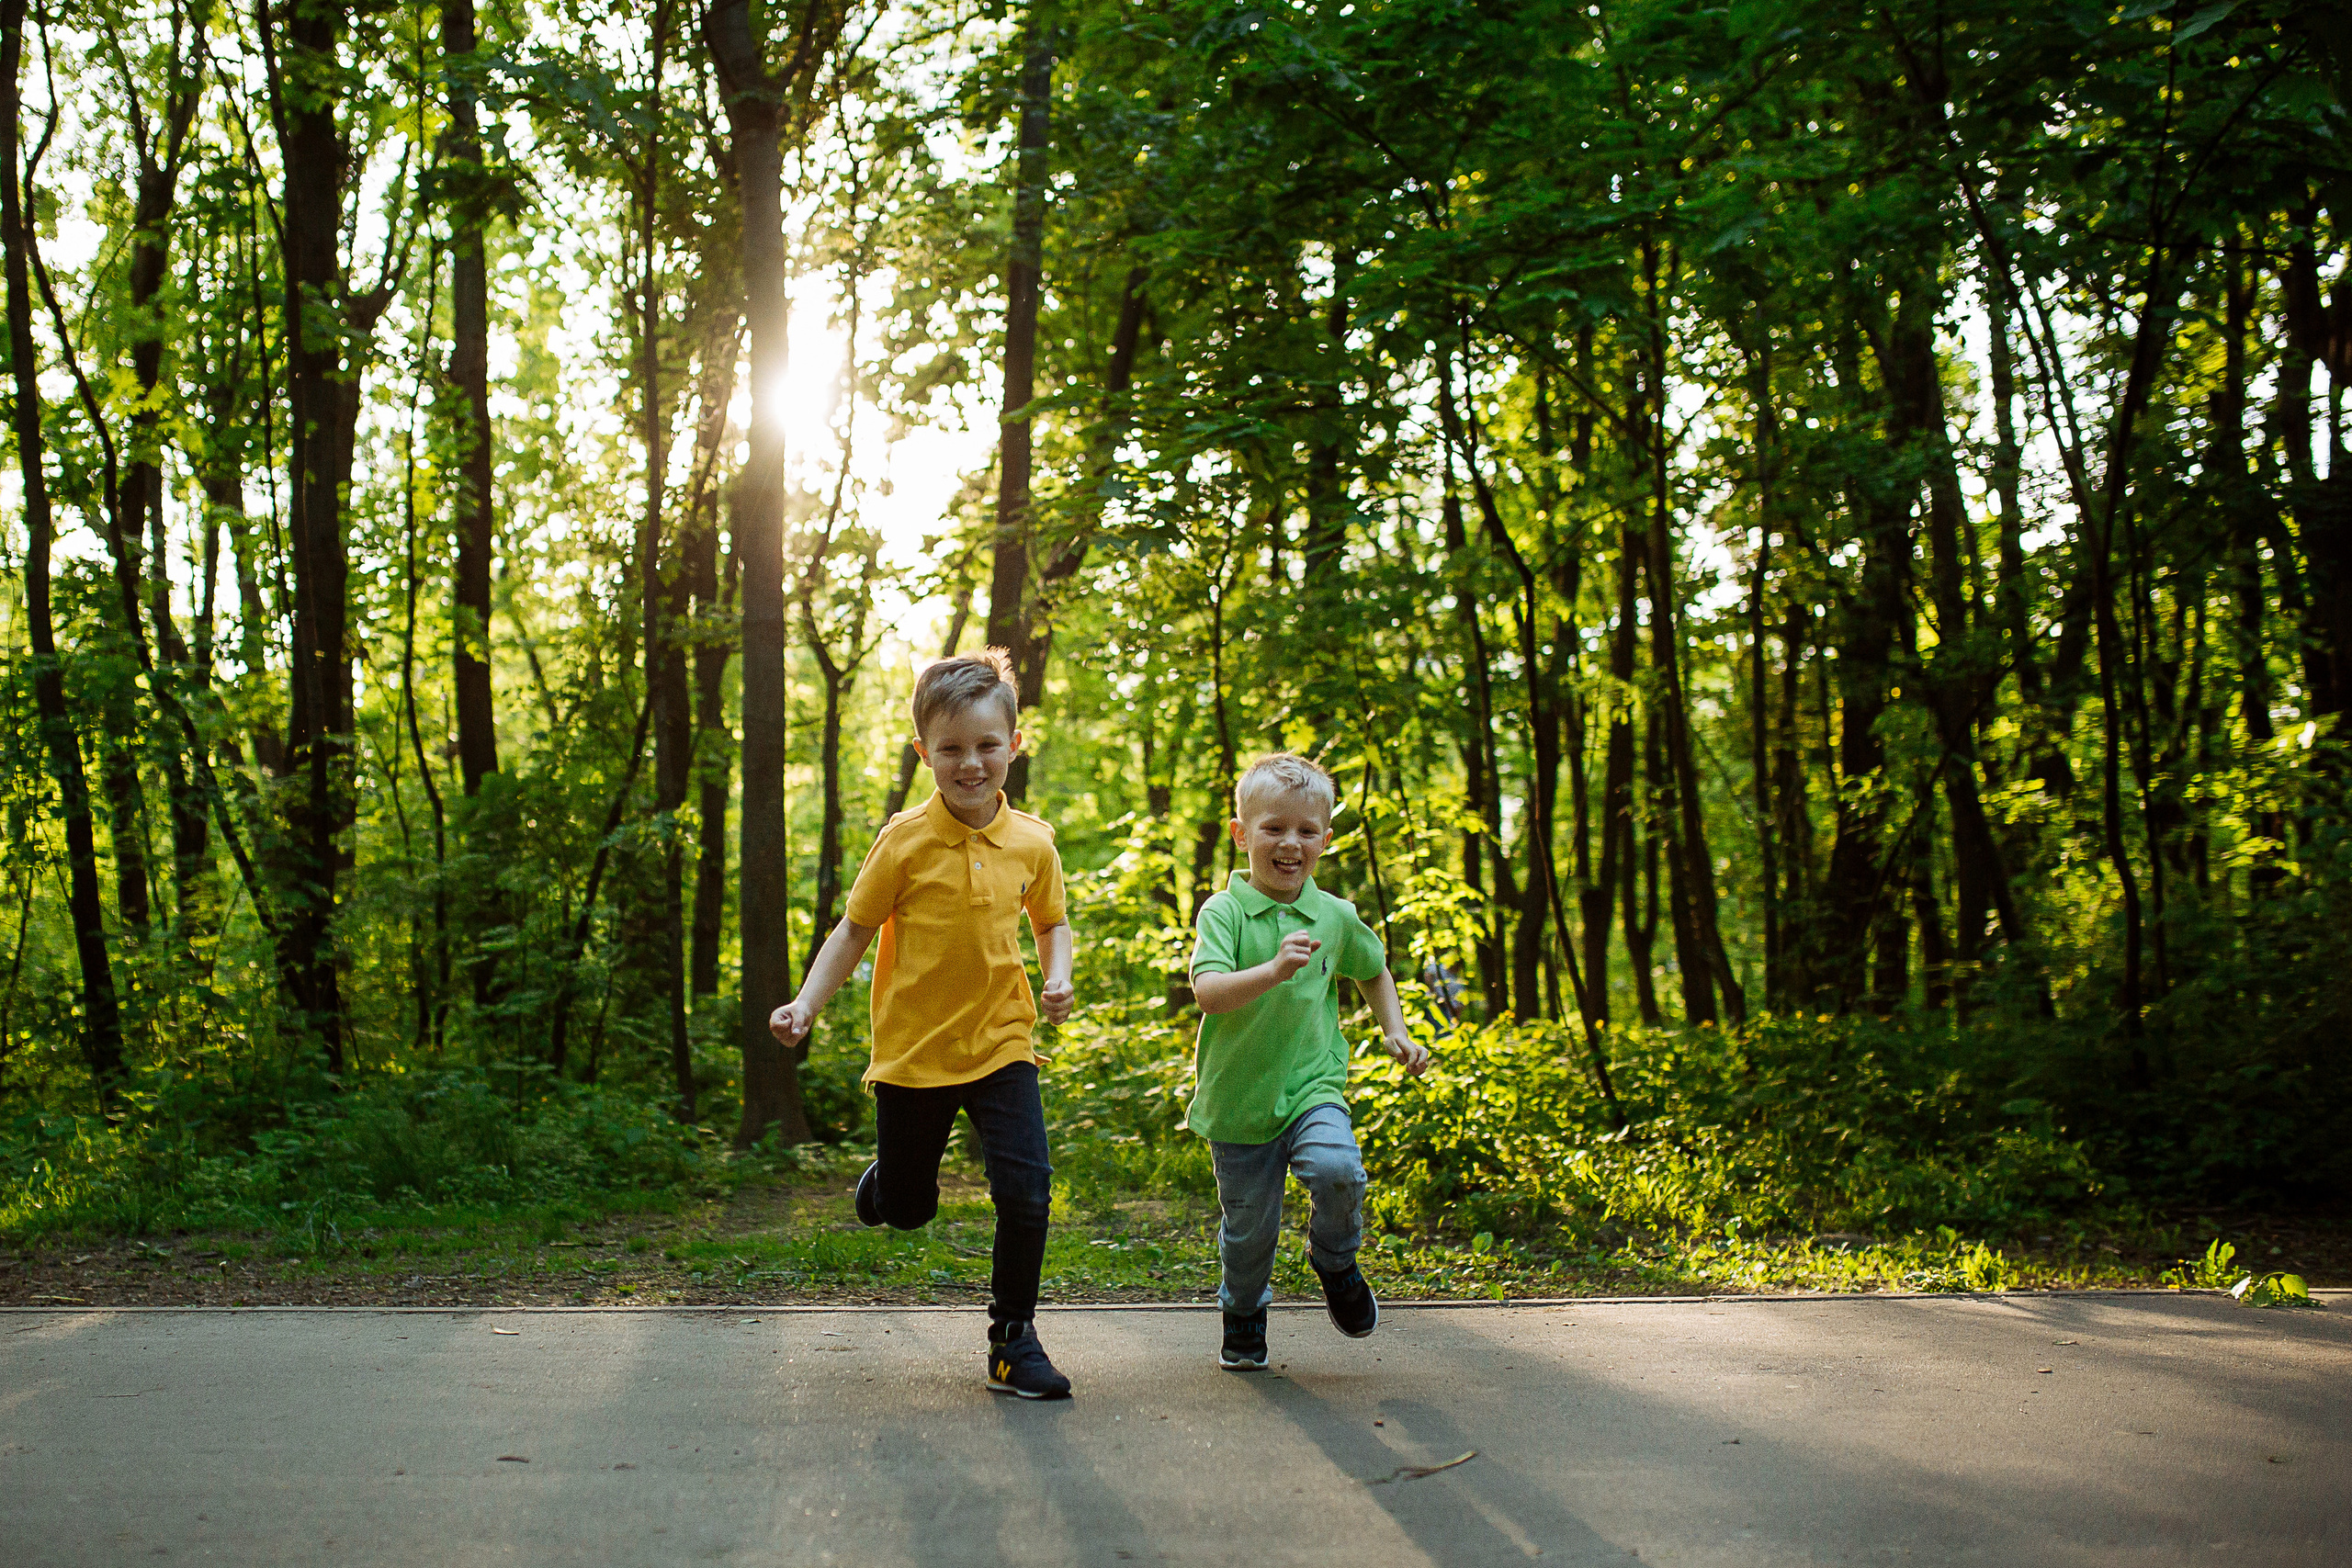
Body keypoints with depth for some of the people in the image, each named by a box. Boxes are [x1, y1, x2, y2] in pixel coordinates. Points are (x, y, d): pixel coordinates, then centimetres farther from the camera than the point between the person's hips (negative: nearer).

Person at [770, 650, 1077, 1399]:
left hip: (1000, 1044, 1)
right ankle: (887, 1173, 51)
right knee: (906, 1211, 13)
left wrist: (1058, 976, -4)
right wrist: (806, 1004, -12)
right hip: (914, 1049, -1)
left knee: (1027, 1192, -12)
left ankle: (1013, 1338, 8)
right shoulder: (904, 842, -10)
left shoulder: (1032, 842, -2)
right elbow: (855, 930, -2)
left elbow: (1052, 921, 15)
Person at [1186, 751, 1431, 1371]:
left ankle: (1335, 1260, 5)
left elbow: (1374, 971, 22)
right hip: (1237, 1098, -1)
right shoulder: (1224, 912, -11)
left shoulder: (1335, 917, 1)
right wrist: (1273, 970, -41)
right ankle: (1243, 1315, 40)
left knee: (1337, 1168, -27)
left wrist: (1395, 1033, 10)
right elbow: (1208, 991, -26)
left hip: (1311, 1087, 1)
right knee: (1247, 1227, 9)